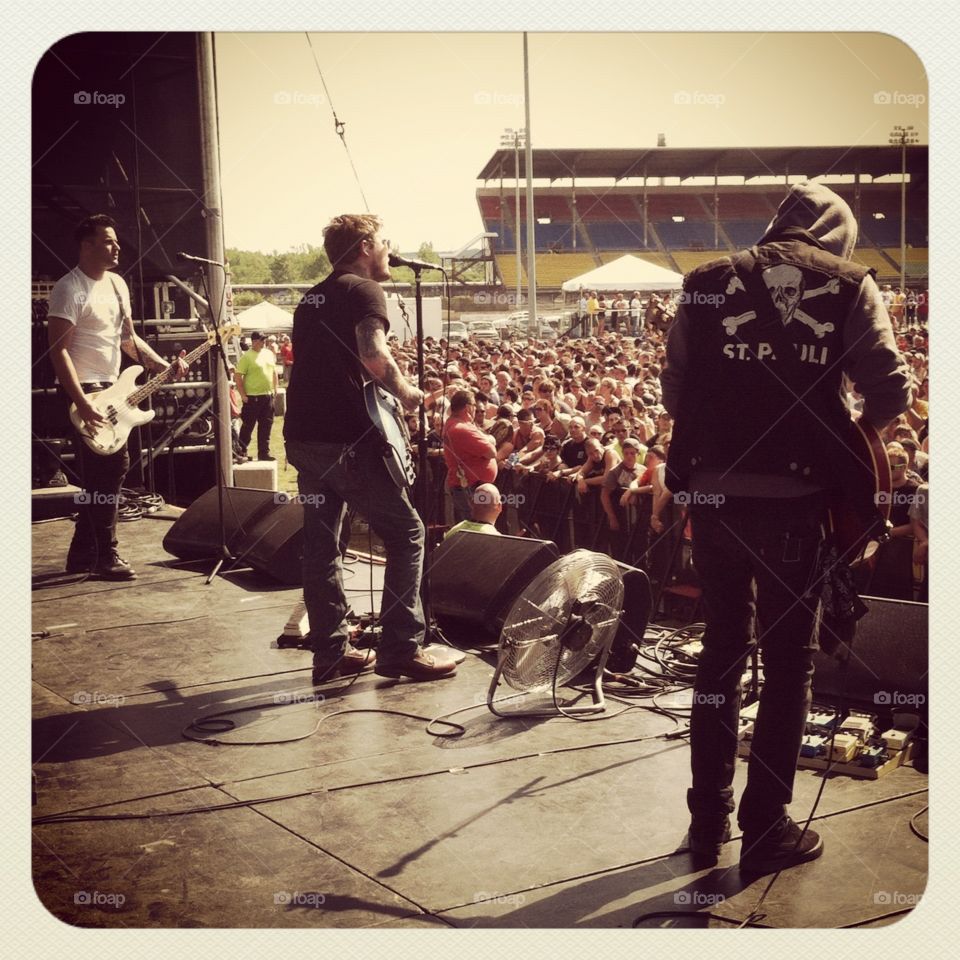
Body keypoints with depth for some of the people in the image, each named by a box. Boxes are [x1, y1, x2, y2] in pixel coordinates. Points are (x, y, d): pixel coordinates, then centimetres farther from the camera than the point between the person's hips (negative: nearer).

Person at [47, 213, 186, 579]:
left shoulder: (117, 283, 12)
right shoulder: (69, 289, -14)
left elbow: (127, 338, 18)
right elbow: (58, 350, -18)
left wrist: (161, 365, 3)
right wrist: (82, 404, -26)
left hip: (110, 388, 9)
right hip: (83, 390, -9)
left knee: (99, 473, 11)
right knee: (112, 466, -11)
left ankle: (83, 555, 20)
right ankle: (105, 556, -3)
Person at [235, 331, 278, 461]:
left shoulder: (269, 354, 9)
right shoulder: (247, 356, -11)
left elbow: (273, 371, 21)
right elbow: (237, 376, -13)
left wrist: (275, 388, 14)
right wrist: (243, 395, -15)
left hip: (268, 396, 6)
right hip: (252, 397, -6)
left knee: (266, 426, 10)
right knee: (248, 426, 1)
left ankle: (263, 453, 19)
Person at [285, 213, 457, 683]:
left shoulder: (312, 297, 20)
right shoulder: (363, 291, -7)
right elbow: (373, 356, -24)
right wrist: (405, 392, -7)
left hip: (302, 436, 9)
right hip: (346, 438, -9)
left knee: (320, 542, 12)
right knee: (406, 534, 0)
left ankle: (331, 652, 16)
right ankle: (401, 649, -3)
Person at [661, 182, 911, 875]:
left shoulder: (708, 282, 8)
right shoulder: (849, 285, 1)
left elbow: (674, 388, 9)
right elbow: (891, 391, -5)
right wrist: (847, 429, 14)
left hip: (712, 492, 3)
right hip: (796, 497, -3)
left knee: (722, 648, 16)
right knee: (789, 659, 9)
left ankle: (709, 819, 24)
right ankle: (766, 830, 15)